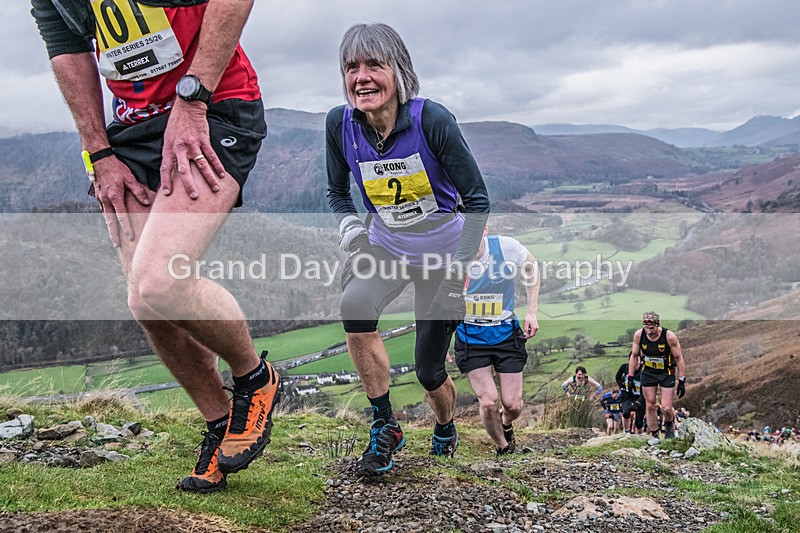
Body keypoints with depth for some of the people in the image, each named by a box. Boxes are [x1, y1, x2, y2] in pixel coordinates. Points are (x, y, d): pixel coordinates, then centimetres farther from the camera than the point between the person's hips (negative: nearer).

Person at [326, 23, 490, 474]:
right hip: (385, 244, 3)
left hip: (442, 250, -3)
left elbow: (477, 198, -16)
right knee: (355, 309, -29)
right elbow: (337, 191, 5)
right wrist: (349, 225, -16)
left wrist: (460, 266, -21)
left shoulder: (432, 120, -24)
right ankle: (385, 428, -10)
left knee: (429, 370, 3)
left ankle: (446, 430, 39)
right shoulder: (340, 124, -12)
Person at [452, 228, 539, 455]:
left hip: (505, 333, 1)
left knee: (513, 404, 0)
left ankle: (506, 424, 38)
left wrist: (531, 313, 3)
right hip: (471, 338, -1)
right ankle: (502, 447, 17)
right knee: (488, 402, -11)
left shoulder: (506, 247, -15)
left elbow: (531, 267, 8)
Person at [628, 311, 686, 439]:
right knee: (650, 406, 4)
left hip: (666, 373, -2)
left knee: (666, 408, -7)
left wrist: (682, 381, -13)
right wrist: (630, 376, -3)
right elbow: (634, 355, -1)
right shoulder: (639, 335, -17)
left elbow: (679, 359, -14)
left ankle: (670, 424, 27)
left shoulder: (669, 336, -25)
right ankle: (655, 436, 19)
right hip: (648, 372, 3)